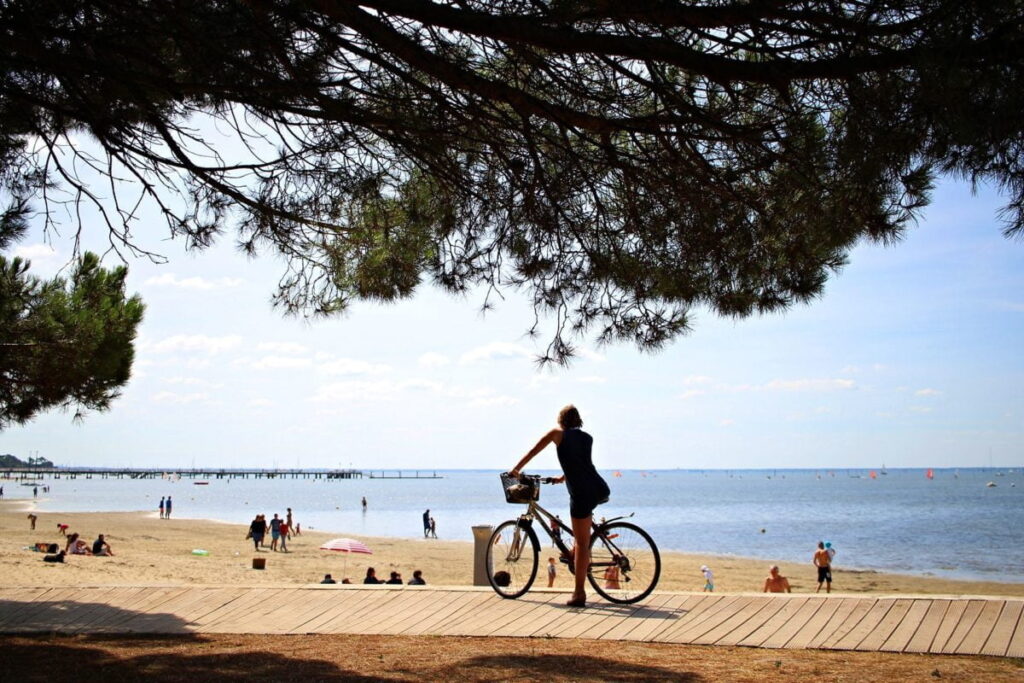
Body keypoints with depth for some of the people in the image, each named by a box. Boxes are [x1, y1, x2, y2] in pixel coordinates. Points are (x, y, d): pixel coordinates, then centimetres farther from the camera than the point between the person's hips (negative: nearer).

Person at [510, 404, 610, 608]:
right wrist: (563, 478, 45)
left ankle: (579, 594, 2)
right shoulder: (587, 438, 20)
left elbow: (533, 452, 13)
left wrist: (515, 470, 24)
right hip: (601, 491, 5)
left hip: (582, 494, -5)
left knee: (581, 543, -1)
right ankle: (585, 554, 38)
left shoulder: (558, 433, 7)